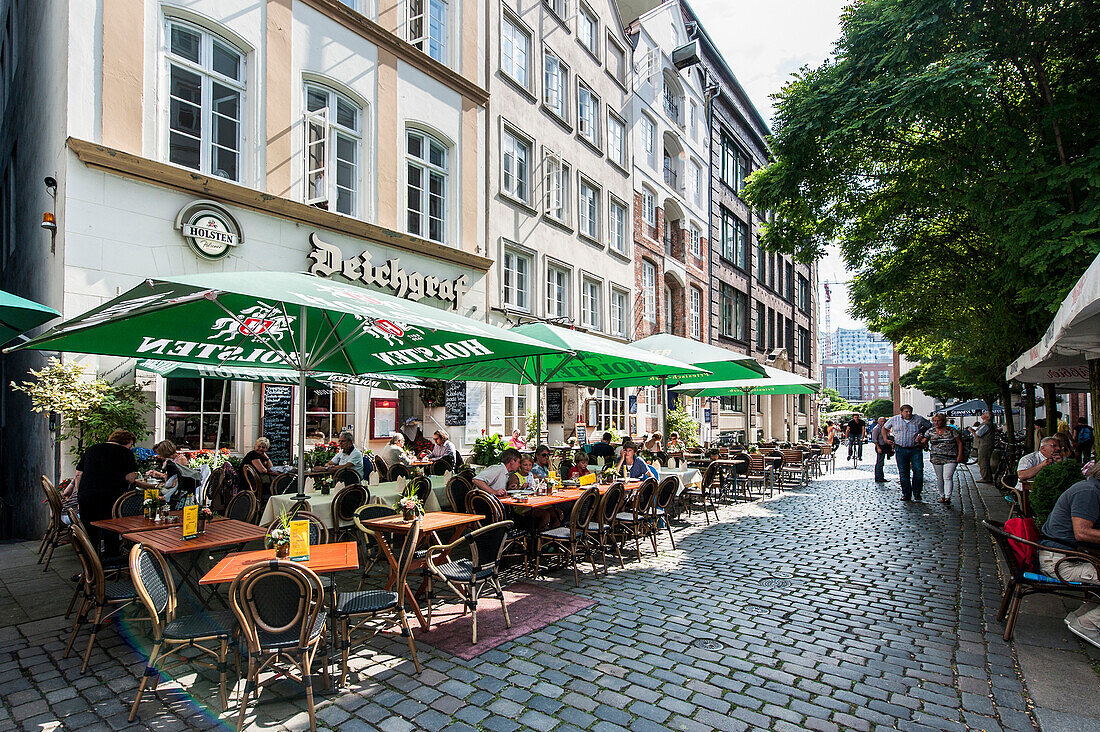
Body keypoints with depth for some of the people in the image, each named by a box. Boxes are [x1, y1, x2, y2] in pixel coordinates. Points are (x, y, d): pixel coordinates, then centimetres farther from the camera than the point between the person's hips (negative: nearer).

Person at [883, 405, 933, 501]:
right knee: (903, 473, 4)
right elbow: (884, 428, 18)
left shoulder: (919, 419, 2)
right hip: (900, 450, 0)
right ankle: (906, 494, 13)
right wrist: (886, 439, 8)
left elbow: (929, 426, 19)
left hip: (916, 449, 0)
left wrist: (921, 434, 8)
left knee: (918, 471, -8)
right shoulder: (894, 419, 3)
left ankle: (917, 493, 10)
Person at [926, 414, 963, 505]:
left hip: (950, 458, -3)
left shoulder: (951, 430, 0)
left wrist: (960, 455, -4)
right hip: (936, 458, 3)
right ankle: (942, 496, 19)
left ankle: (948, 498, -14)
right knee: (939, 478, 8)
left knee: (948, 478, -12)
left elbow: (959, 443, 3)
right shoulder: (930, 431, 5)